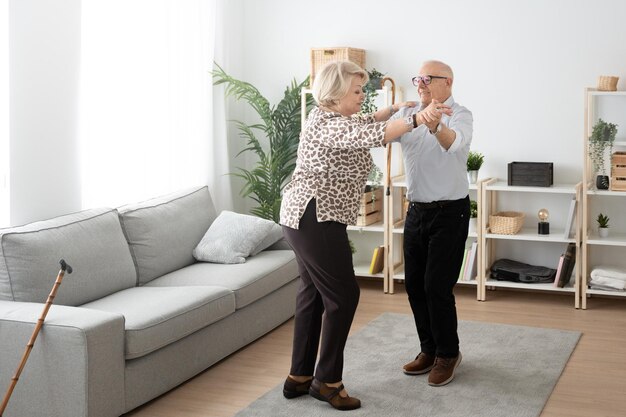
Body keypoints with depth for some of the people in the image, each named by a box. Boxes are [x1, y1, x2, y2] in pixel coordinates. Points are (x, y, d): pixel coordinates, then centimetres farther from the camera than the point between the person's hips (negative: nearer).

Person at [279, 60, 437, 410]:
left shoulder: (332, 117, 15)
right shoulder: (328, 123, -16)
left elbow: (364, 125, 35)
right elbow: (369, 136, -33)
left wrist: (393, 109, 29)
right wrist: (415, 120, -36)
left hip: (306, 218, 11)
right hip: (317, 219, -11)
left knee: (314, 294, 12)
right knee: (343, 295, -4)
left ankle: (299, 377, 19)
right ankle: (328, 380, 5)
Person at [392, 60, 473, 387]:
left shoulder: (459, 115, -12)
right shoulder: (408, 114, 7)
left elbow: (456, 142, -35)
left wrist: (435, 126, -56)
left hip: (449, 212, -6)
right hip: (416, 210, 6)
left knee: (436, 286, -5)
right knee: (414, 284, 10)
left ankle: (448, 354, 14)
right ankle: (429, 350, 26)